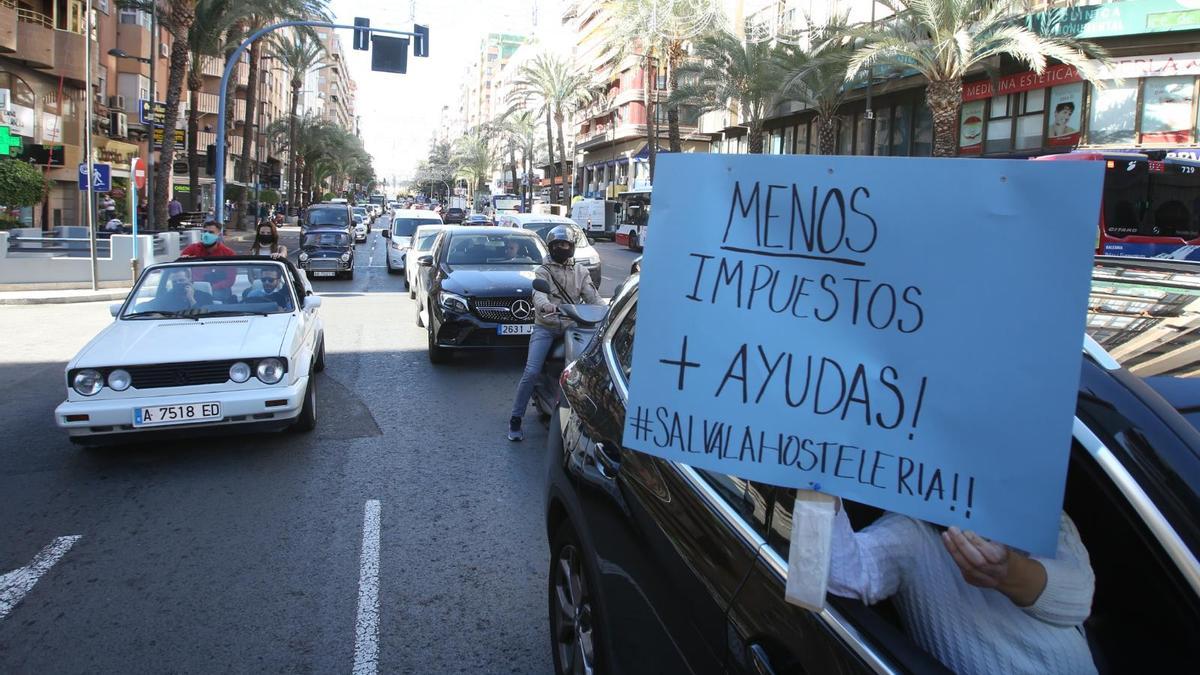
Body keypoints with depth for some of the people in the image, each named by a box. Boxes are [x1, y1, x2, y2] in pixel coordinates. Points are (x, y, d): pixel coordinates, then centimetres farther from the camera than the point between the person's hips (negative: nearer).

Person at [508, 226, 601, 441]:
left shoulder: (580, 272, 16)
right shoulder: (543, 271, 7)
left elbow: (592, 297, 3)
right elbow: (538, 294, -14)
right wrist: (545, 305, -38)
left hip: (572, 327, 3)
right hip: (545, 327, -2)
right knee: (531, 373, -14)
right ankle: (515, 419, -4)